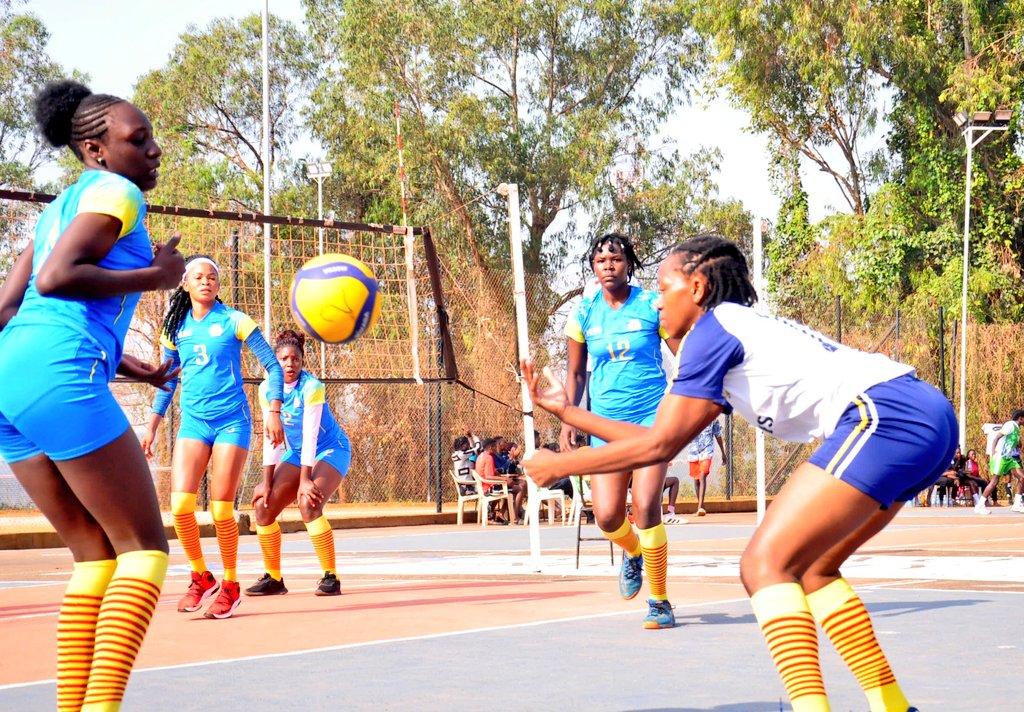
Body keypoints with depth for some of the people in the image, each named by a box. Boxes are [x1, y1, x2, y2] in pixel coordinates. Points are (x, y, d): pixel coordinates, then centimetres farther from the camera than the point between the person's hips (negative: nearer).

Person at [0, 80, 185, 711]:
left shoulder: (62, 205, 27)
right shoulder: (114, 192, 0)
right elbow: (55, 279, -14)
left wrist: (127, 365, 27)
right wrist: (156, 276, -5)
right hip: (58, 376, -9)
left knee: (99, 553, 13)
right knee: (144, 547, -3)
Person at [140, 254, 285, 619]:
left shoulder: (234, 321, -2)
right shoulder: (175, 328, 9)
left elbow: (273, 366, 0)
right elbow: (167, 381, 19)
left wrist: (274, 412, -9)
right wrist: (152, 426, 17)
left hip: (231, 420, -3)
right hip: (193, 421, 3)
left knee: (221, 510, -6)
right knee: (180, 504, -14)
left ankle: (230, 586, 12)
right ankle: (201, 577, 6)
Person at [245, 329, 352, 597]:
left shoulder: (312, 387, -23)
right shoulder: (267, 389, -8)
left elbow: (310, 435, -26)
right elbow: (271, 437, -5)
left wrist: (305, 480, -28)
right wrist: (267, 482, -8)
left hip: (331, 450, -6)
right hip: (296, 453, 6)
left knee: (308, 502, -29)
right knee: (263, 506, -7)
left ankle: (331, 577, -19)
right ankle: (273, 578, 9)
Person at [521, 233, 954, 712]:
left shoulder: (712, 328, 1)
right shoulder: (742, 330, 29)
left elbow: (658, 445, 1)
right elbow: (659, 438, 32)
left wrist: (560, 465, 10)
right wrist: (567, 411, 35)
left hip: (886, 415, -10)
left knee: (765, 565, -10)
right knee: (808, 568, 17)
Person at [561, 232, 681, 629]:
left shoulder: (652, 305, -3)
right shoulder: (583, 314, 5)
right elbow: (576, 373, 15)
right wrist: (567, 421, 5)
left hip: (652, 414, -3)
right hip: (606, 421, 3)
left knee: (646, 508, -15)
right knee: (606, 516, -6)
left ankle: (660, 602, 0)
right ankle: (633, 553, 32)